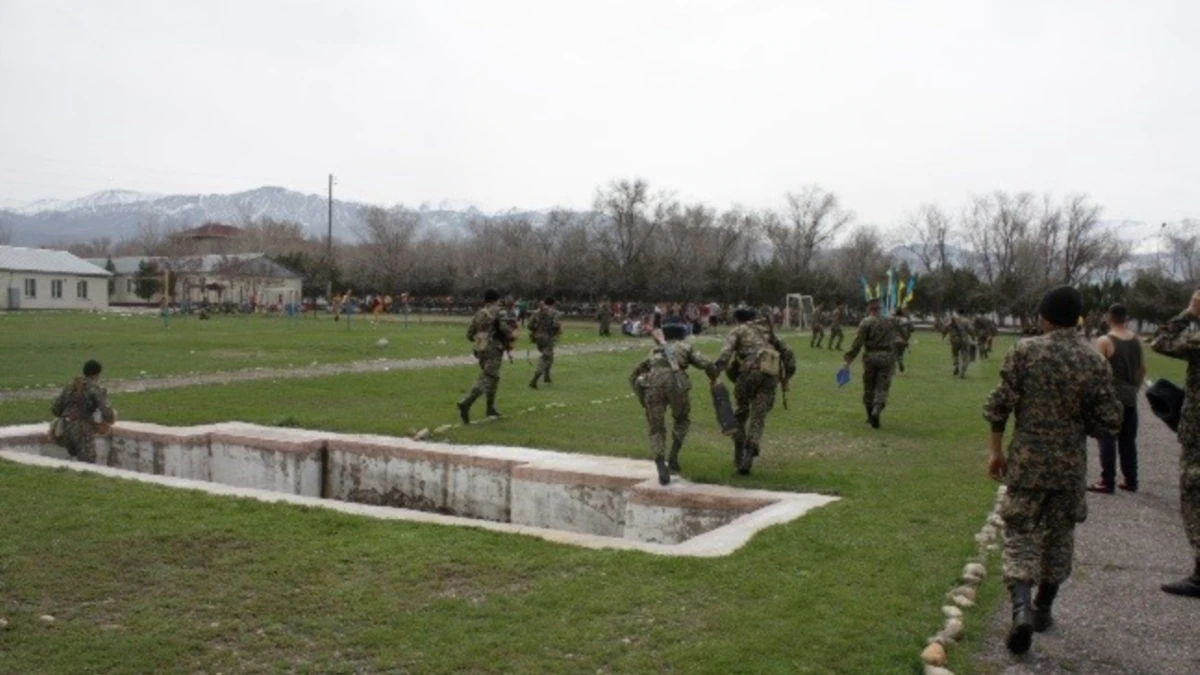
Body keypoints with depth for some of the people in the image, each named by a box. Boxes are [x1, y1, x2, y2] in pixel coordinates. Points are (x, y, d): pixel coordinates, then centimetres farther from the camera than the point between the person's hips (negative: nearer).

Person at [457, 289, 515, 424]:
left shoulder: (479, 313, 13)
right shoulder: (498, 311, -4)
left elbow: (469, 334, 13)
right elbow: (504, 327, -18)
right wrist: (512, 335, 2)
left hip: (480, 350, 7)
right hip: (494, 349, -7)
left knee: (493, 377, 21)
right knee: (486, 379, -12)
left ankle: (491, 408, 26)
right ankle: (466, 403, -28)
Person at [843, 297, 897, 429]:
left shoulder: (866, 322, -4)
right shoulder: (889, 322, 9)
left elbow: (858, 342, -10)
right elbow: (893, 342, 13)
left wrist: (849, 358, -8)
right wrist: (893, 359, 23)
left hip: (871, 356, -2)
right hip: (887, 357, 2)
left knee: (869, 388, 10)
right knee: (882, 388, 2)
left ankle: (870, 417, 15)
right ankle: (877, 411, -21)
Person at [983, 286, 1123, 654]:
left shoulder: (1025, 351, -8)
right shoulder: (1095, 361, -3)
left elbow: (999, 405, -9)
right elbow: (1109, 422, -2)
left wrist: (995, 449, 2)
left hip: (1027, 460, -2)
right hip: (1071, 465, 2)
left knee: (1020, 534, 3)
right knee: (1059, 536, 18)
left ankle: (1021, 607, -17)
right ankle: (1042, 609, 29)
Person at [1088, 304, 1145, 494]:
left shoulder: (1104, 341, -13)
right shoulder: (1136, 341, 6)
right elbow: (1142, 369, 12)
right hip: (1130, 398, 6)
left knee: (1108, 440, -1)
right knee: (1128, 441, 13)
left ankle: (1107, 482, 0)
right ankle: (1130, 481, 19)